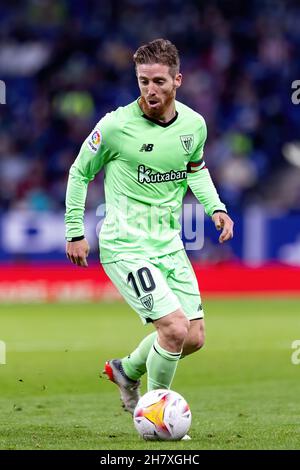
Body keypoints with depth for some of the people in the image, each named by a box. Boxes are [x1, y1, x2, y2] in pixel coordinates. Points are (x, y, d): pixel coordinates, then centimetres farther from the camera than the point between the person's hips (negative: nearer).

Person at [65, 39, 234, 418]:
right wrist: (75, 232, 0)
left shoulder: (194, 124, -1)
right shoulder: (116, 126, -15)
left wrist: (215, 207, 5)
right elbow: (80, 172, 0)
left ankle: (127, 371, 35)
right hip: (125, 248, -6)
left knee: (194, 338, 8)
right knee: (175, 327, -19)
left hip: (170, 245, 6)